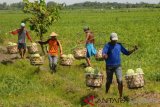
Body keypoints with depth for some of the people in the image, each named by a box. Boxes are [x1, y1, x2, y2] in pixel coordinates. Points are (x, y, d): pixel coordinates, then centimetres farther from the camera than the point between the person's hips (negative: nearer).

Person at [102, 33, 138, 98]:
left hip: (118, 66, 2)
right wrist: (104, 56, -48)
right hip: (109, 66, -2)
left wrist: (134, 50, -7)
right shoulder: (107, 46, -8)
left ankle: (121, 96, -3)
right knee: (109, 81, 11)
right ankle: (106, 94, 35)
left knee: (120, 81, -11)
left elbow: (127, 53, 9)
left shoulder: (119, 45, 4)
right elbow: (103, 54, -23)